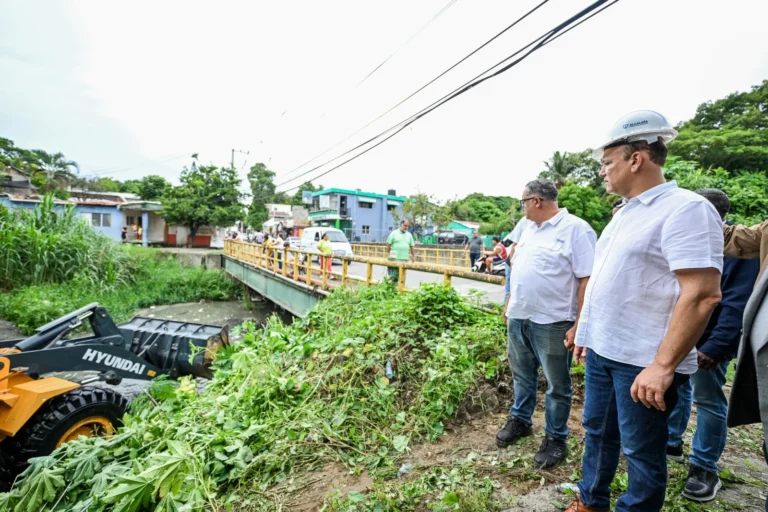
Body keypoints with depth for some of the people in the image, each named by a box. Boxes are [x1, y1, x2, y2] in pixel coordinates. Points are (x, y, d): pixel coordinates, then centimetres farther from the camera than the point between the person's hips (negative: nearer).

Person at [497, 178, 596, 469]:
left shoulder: (576, 229, -14)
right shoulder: (530, 230, 12)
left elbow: (587, 280, -18)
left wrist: (579, 325, -20)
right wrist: (510, 304, 17)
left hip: (552, 323, -7)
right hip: (518, 318, 8)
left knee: (557, 385, 10)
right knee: (522, 376, 21)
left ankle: (556, 439, 26)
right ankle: (520, 420, 40)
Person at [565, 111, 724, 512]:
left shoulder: (685, 209, -15)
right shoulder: (624, 213, 12)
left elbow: (703, 294, -22)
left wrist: (663, 365, -23)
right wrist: (587, 334, 19)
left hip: (643, 361, -8)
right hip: (601, 351, 9)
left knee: (641, 450, 10)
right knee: (597, 431, 21)